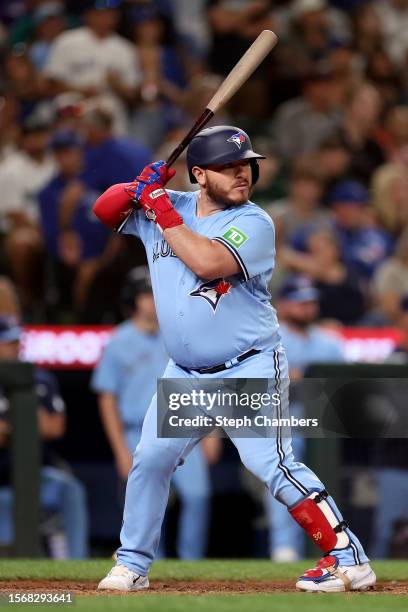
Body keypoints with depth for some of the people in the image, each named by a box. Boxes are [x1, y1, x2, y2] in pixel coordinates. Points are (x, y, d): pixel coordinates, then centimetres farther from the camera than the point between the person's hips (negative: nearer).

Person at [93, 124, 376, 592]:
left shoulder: (254, 223, -14)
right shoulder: (168, 206, 4)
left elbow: (208, 262, -30)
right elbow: (104, 210, 9)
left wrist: (163, 213, -21)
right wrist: (140, 187, -10)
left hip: (249, 372, -6)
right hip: (185, 374, 6)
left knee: (271, 464, -16)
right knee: (150, 459, 9)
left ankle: (349, 557, -15)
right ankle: (132, 564, 25)